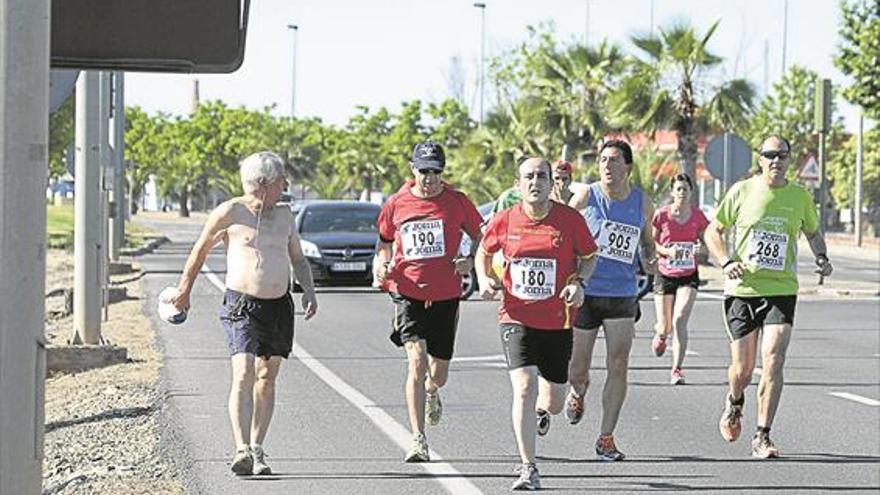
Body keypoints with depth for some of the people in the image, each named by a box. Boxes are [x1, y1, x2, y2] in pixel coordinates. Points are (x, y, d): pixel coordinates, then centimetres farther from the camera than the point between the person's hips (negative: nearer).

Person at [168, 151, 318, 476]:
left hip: (280, 307, 6)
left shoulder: (284, 215, 12)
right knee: (243, 375, -18)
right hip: (242, 306, -6)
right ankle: (242, 451, -29)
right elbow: (200, 250, 7)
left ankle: (257, 449, 16)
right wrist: (184, 290, 14)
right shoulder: (230, 212, -5)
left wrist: (308, 290, 4)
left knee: (267, 378, 8)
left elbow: (298, 258, 22)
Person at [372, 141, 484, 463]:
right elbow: (384, 240, 18)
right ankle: (418, 441, -19)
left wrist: (471, 261, -6)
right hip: (408, 293, -1)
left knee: (438, 374, 11)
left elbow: (480, 236, 12)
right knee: (417, 360, -19)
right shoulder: (396, 205, 2)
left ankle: (431, 392, 52)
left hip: (446, 296, 1)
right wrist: (380, 262, -2)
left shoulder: (456, 202, 0)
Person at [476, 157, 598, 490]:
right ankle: (529, 470, -11)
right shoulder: (504, 221, -3)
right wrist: (484, 279, -3)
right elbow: (484, 252, 15)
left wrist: (579, 283, -11)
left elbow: (589, 257, 7)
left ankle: (542, 408, 51)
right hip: (516, 318, -1)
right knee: (524, 387, -18)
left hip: (558, 322, 1)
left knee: (555, 403, 10)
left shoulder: (570, 220, -6)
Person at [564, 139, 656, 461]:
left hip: (623, 295, 1)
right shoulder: (586, 196, -6)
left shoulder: (642, 203, 2)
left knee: (618, 367, -8)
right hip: (585, 293, -1)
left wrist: (648, 260, -1)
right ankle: (578, 393, 44)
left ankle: (606, 437, 1)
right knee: (577, 370, 6)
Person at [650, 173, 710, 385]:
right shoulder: (662, 214, -6)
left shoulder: (697, 216, -2)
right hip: (665, 275, 0)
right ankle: (660, 333, 46)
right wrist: (667, 251, -18)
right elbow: (651, 242, 1)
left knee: (680, 321, -16)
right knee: (666, 327, 6)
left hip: (688, 275, 0)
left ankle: (676, 370, -11)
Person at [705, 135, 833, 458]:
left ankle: (762, 438, -10)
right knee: (743, 369, 4)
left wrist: (822, 258, 3)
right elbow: (713, 231, 9)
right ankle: (734, 402, 40)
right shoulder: (742, 191, 0)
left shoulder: (800, 196, 5)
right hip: (742, 289, 0)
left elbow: (812, 232, 23)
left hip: (781, 290, 0)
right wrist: (726, 261, -8)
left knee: (773, 362, -16)